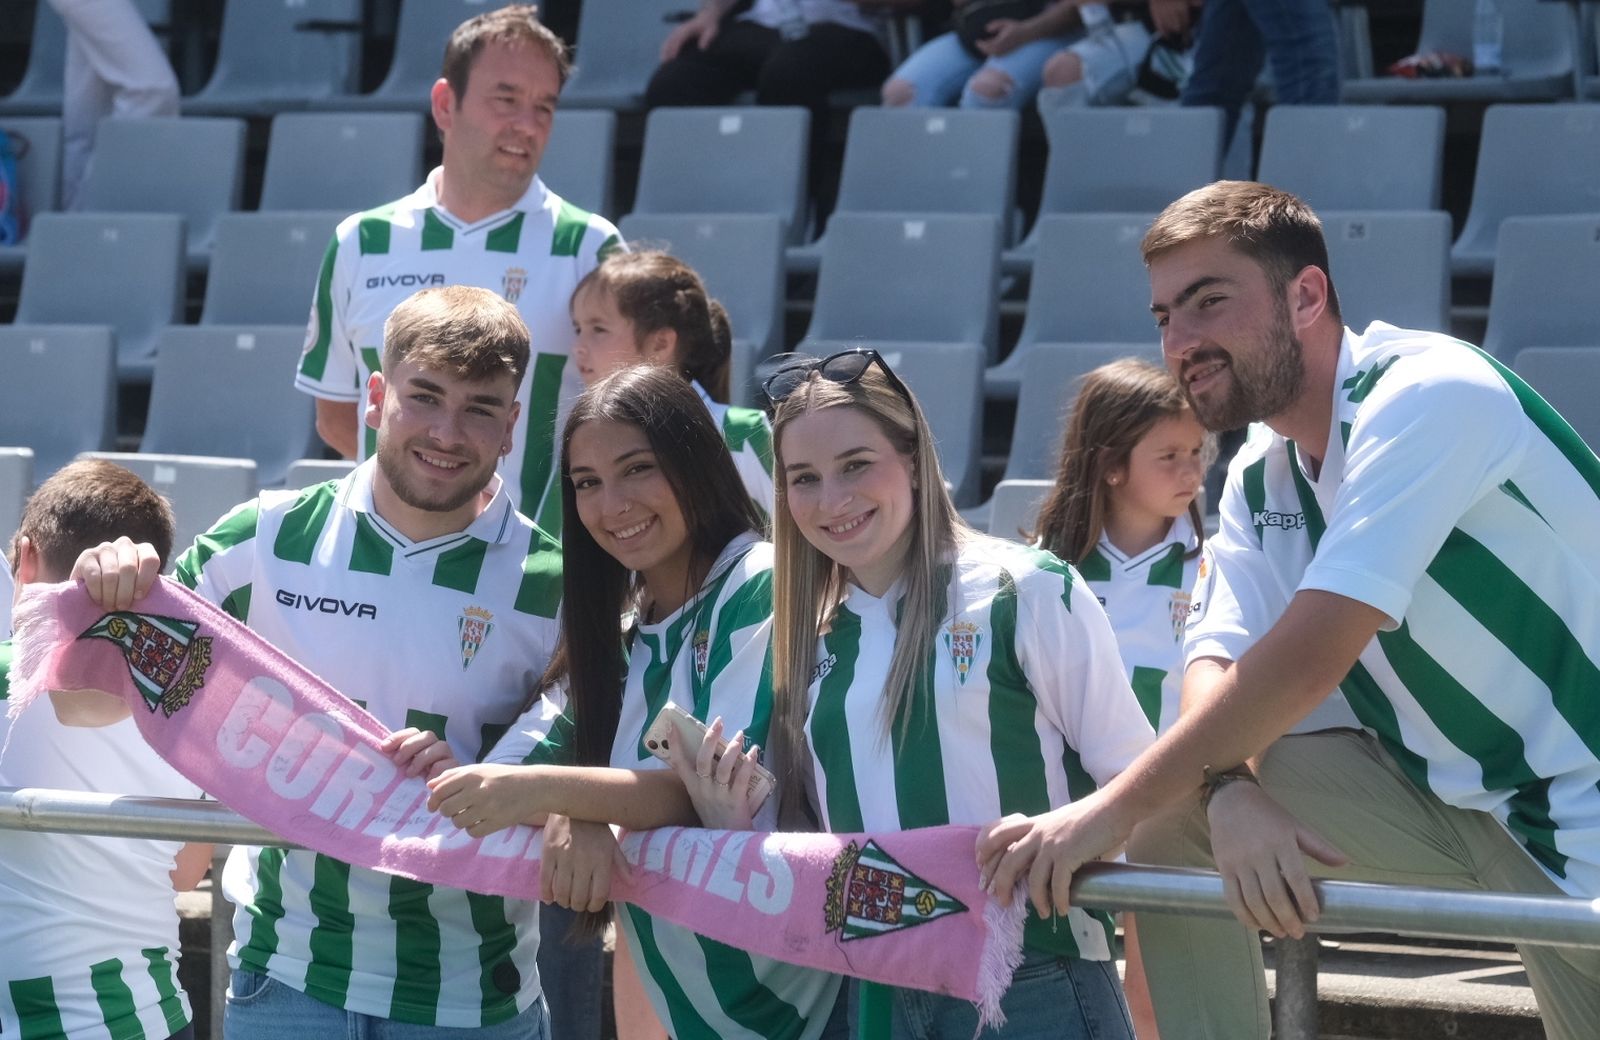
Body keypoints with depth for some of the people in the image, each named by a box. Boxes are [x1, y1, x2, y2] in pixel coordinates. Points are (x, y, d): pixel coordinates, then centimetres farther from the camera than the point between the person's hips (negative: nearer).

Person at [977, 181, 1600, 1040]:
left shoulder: (1428, 395, -20)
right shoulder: (1258, 483, 6)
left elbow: (1308, 657, -26)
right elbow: (1218, 663, -3)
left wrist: (1110, 810, -23)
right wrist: (1230, 792, -26)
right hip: (1452, 797, 7)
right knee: (1177, 815, -3)